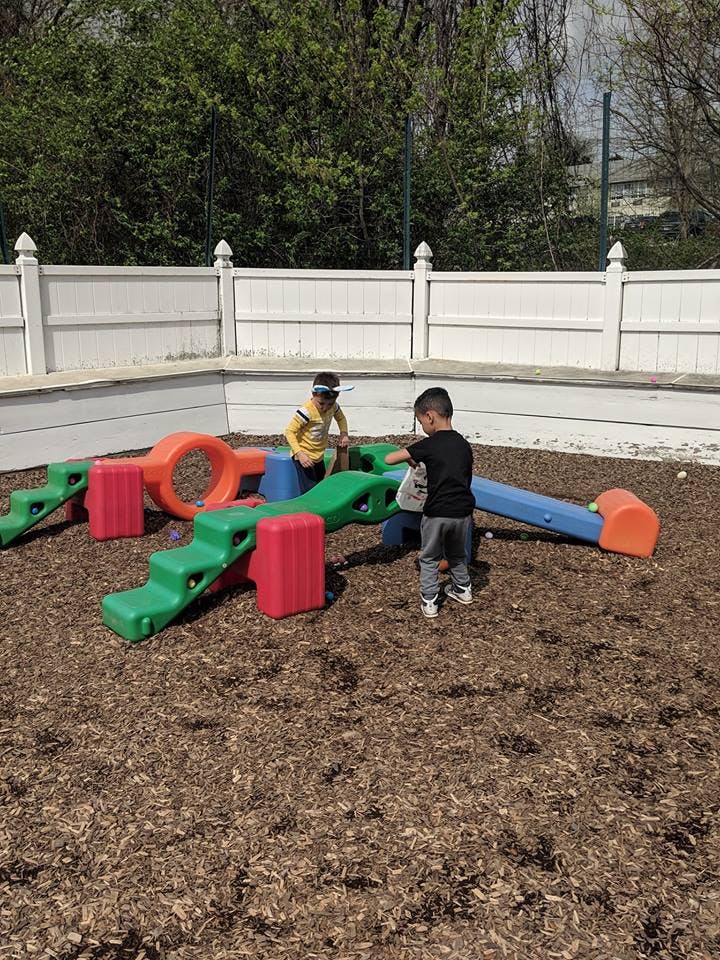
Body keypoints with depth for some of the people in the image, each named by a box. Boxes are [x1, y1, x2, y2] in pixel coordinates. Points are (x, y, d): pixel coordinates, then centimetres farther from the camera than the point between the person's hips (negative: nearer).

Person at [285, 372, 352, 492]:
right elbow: (290, 431, -23)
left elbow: (340, 418, 17)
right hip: (304, 456, -8)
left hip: (319, 456, 8)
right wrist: (299, 453, -31)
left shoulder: (332, 406, -5)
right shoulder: (306, 411, -28)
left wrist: (344, 433, -2)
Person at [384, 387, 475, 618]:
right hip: (463, 511, 5)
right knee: (457, 554, 28)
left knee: (430, 558, 14)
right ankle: (463, 589, 42)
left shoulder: (428, 445, -10)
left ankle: (429, 602, 15)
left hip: (437, 512, -5)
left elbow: (389, 459, -9)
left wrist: (409, 459, 9)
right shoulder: (464, 445, 6)